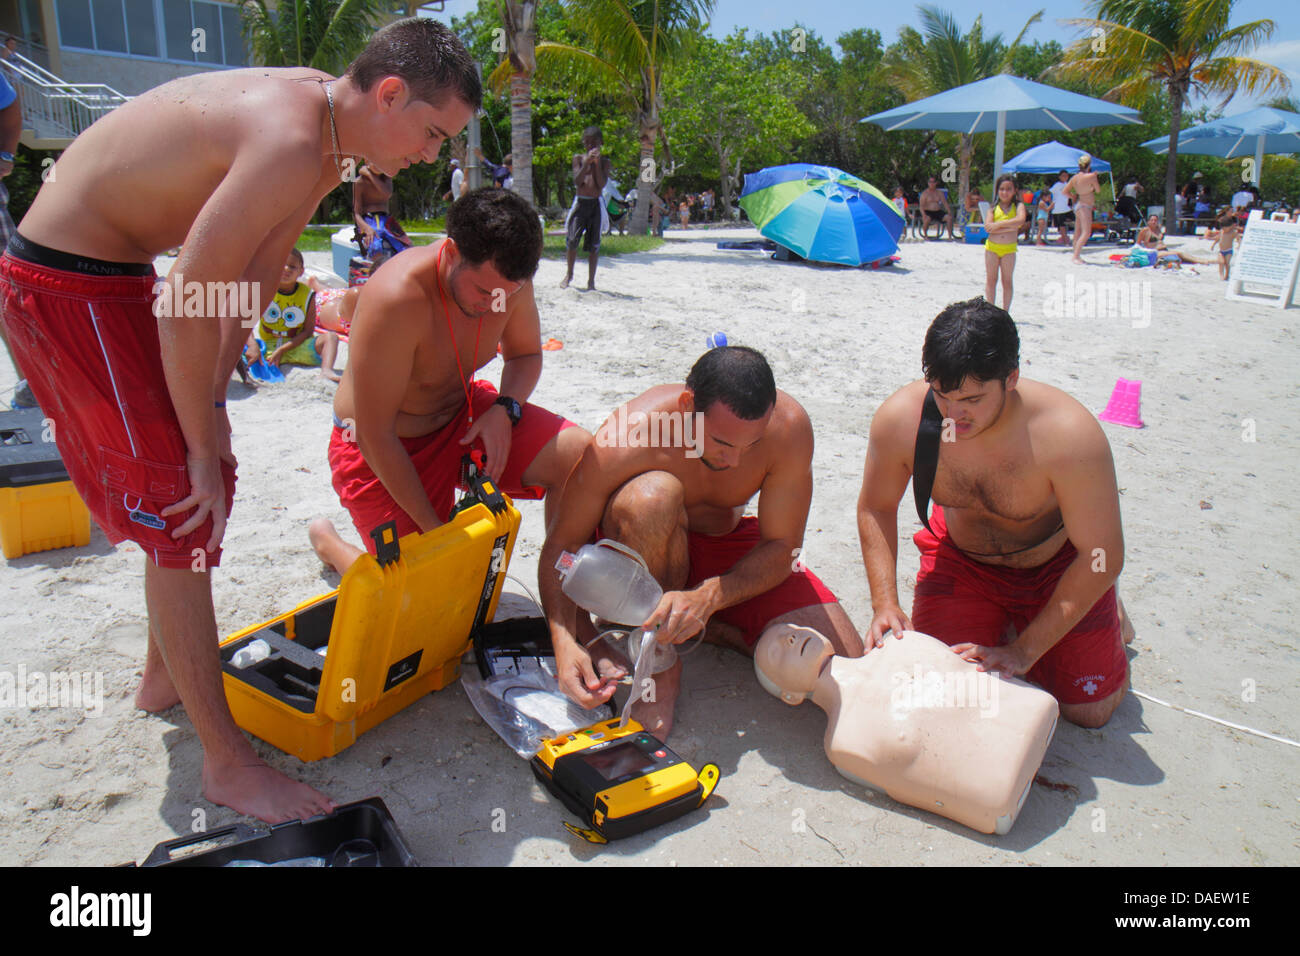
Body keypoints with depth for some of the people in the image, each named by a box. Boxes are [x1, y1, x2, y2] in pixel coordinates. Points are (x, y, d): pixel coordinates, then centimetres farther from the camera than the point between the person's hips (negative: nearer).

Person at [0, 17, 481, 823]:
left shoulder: (326, 129, 3)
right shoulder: (291, 146, -28)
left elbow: (254, 279, 6)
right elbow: (185, 307, -28)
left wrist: (210, 405, 3)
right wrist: (203, 442, -17)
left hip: (114, 274, 10)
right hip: (65, 284, -10)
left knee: (203, 484, 18)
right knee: (185, 511, -8)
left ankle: (167, 672, 38)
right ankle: (228, 764, 2)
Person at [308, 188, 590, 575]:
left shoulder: (507, 276, -15)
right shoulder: (396, 298, -33)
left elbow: (525, 354, 7)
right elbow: (376, 438, -27)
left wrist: (505, 409, -15)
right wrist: (434, 529, -21)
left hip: (462, 415, 5)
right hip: (381, 449, -5)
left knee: (578, 455, -18)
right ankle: (327, 540, 23)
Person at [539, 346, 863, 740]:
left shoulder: (788, 425, -26)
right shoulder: (626, 438, -32)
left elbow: (781, 548, -20)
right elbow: (561, 545, -22)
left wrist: (705, 598, -37)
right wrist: (567, 641, -36)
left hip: (733, 547, 2)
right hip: (643, 556, -2)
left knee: (844, 661, -16)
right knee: (652, 495, -40)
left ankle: (704, 629, 2)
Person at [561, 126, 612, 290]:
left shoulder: (604, 161, 4)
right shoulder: (578, 158, 5)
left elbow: (602, 184, -8)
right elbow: (577, 182, -8)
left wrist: (597, 163, -14)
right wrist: (587, 163, -17)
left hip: (596, 204, 0)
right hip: (580, 202, 0)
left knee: (594, 244, 1)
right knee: (572, 240, -4)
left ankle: (591, 280, 10)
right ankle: (569, 274, 16)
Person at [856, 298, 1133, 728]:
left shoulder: (1069, 434, -35)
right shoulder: (900, 418, -27)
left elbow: (1103, 558, -26)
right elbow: (876, 508, -9)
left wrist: (1024, 651, -26)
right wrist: (885, 603, -20)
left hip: (1058, 564, -2)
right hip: (962, 557, 2)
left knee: (1090, 710, 0)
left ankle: (1105, 611, 29)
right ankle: (1004, 621, 24)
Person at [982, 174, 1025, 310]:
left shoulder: (1018, 206, 2)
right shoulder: (993, 208, 5)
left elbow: (1021, 220, -19)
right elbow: (988, 228, -10)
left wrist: (998, 224, -20)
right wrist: (1011, 227, -16)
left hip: (1009, 249, -1)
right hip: (992, 247, 1)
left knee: (1007, 281, 4)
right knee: (991, 280, 5)